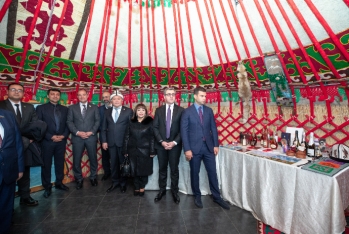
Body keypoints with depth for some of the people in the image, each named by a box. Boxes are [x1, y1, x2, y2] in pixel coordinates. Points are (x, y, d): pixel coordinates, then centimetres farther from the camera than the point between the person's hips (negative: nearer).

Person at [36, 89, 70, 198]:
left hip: (61, 140, 3)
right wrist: (51, 137, -14)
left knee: (60, 163, 11)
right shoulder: (41, 108, 0)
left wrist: (64, 135, -8)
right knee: (46, 164, 6)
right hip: (47, 141, -2)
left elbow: (68, 124, 8)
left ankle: (59, 183, 26)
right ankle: (47, 187, 20)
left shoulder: (65, 109, 9)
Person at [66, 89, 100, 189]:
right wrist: (77, 132, -11)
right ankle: (79, 179, 24)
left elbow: (97, 121, 3)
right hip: (77, 138, 0)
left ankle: (93, 177, 26)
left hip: (91, 137, 0)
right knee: (76, 160, 6)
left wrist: (91, 132, -10)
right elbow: (69, 122, 2)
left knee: (93, 158, 8)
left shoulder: (94, 107, 9)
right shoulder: (72, 108, 10)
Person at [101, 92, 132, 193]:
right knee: (113, 163, 12)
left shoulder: (128, 111, -2)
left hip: (123, 141, -3)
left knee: (123, 162, 9)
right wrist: (104, 141, 2)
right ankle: (115, 182, 29)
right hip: (111, 142, 3)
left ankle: (123, 183, 26)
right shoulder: (107, 112, 10)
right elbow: (104, 128, 10)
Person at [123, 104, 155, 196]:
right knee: (134, 170, 10)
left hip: (145, 150, -2)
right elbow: (127, 137, 5)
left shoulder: (149, 122, -3)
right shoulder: (131, 122, 5)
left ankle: (142, 187, 30)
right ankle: (136, 187, 29)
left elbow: (152, 137, -5)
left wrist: (152, 151, -10)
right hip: (133, 150, 2)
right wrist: (125, 150, 0)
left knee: (144, 170, 8)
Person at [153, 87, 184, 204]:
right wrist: (161, 141, -10)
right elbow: (155, 127, 2)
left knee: (174, 169, 9)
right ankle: (162, 190, 31)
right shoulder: (159, 110, 6)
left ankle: (174, 191, 26)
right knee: (162, 168, 13)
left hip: (175, 144, -2)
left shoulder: (181, 110, 0)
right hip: (161, 144, 2)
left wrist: (174, 142, -13)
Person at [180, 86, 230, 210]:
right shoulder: (187, 112, -5)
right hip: (194, 147, -3)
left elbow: (213, 128, 8)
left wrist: (215, 145, 3)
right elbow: (184, 131, -8)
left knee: (212, 172, 10)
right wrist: (187, 149, -12)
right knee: (195, 173, 11)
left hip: (208, 146, 3)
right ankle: (197, 196, 31)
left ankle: (217, 197, 28)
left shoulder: (209, 110, 6)